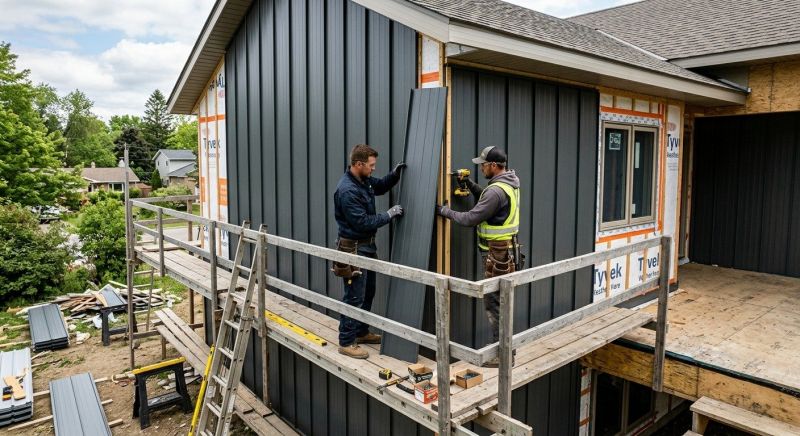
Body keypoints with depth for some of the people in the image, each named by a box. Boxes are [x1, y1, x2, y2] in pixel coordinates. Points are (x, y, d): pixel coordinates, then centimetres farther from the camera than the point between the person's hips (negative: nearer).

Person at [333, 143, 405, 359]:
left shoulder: (364, 180, 3)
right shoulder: (347, 190, -25)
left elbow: (381, 187, 23)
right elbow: (363, 222, -24)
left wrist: (394, 174, 4)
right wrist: (389, 214, -17)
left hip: (367, 246, 10)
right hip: (354, 248, -10)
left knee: (368, 292, 19)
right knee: (355, 297, -4)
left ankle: (361, 332, 33)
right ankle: (346, 342, 8)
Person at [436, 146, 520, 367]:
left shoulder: (496, 191, -22)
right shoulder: (509, 183, 9)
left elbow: (471, 219, -20)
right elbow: (487, 200, 20)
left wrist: (444, 211, -8)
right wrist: (470, 184, 9)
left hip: (496, 253, -10)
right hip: (505, 249, 10)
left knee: (494, 302, -2)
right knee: (499, 301, 18)